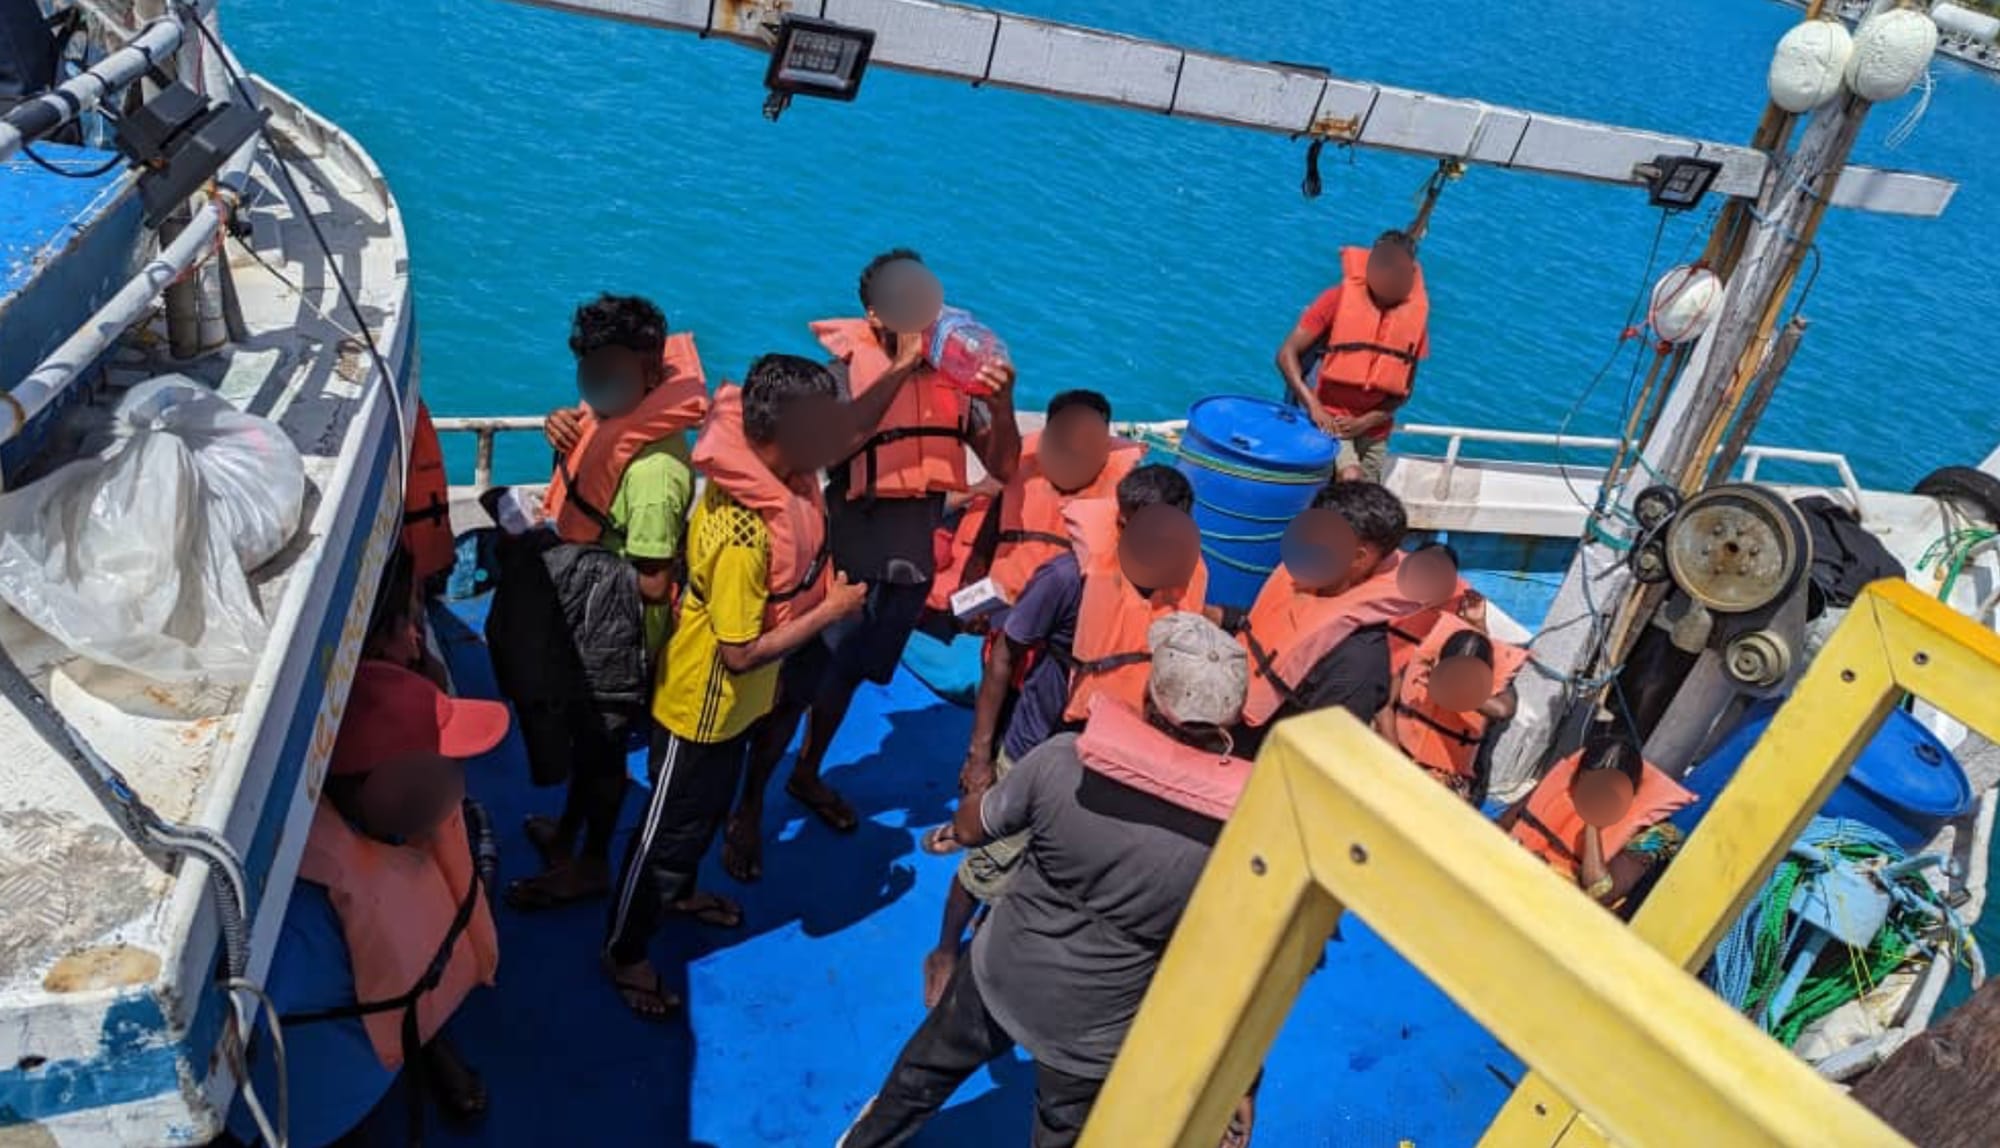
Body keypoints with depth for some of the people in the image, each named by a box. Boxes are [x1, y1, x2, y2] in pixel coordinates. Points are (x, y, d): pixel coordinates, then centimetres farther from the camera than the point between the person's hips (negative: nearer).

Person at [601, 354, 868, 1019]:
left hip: (735, 702, 9)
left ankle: (679, 893, 57)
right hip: (702, 706, -9)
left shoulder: (770, 478, -9)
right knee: (670, 828, 12)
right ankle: (624, 953, 34)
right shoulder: (744, 532, -37)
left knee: (710, 809, 31)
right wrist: (832, 610, -24)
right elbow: (742, 651, -30)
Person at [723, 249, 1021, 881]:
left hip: (910, 564, 5)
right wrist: (899, 367, -30)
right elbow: (831, 444, -32)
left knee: (847, 676, 24)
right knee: (795, 687, 4)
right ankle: (748, 810, 23)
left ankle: (807, 775, 47)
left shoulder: (954, 373, -2)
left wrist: (1002, 403, -19)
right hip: (847, 557, -5)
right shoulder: (850, 367, -13)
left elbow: (1005, 468, -2)